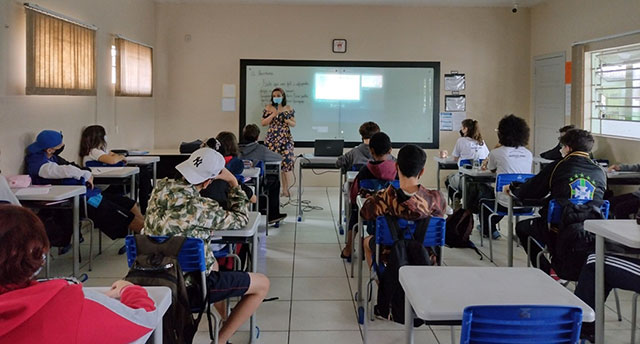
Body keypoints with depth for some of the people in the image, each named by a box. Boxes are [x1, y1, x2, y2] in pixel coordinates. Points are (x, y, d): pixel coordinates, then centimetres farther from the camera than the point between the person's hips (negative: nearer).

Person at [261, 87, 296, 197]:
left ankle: (285, 189, -3)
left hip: (286, 139, 0)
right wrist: (273, 115, -10)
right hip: (272, 139, 0)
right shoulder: (268, 108, 5)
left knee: (286, 162, -9)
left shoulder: (289, 108, 7)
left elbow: (293, 124, 9)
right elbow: (263, 123, 2)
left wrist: (286, 119, -11)